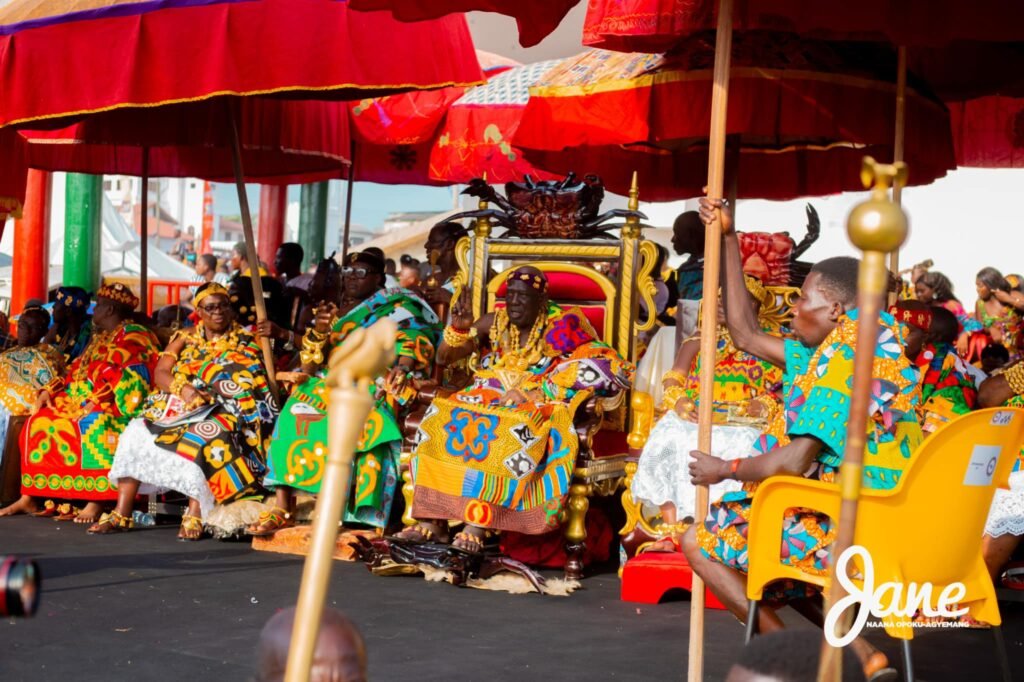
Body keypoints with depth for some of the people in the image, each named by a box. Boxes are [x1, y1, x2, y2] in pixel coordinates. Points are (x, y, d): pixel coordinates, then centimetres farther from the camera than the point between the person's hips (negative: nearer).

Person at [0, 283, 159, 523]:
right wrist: (49, 392, 6)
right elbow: (75, 372, 22)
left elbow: (129, 379, -17)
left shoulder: (133, 336, -4)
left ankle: (96, 501, -40)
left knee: (94, 424, -39)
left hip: (109, 409, -9)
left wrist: (94, 403, -23)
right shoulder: (98, 338, 24)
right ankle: (28, 498, -6)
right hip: (78, 404, 9)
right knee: (38, 422, -6)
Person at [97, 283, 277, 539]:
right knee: (137, 432, -19)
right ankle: (121, 514, -21)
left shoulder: (246, 341, 7)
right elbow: (160, 373, 4)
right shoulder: (186, 339, 16)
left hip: (223, 411, -4)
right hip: (177, 408, 4)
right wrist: (184, 389, -16)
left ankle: (195, 516, -40)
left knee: (202, 437, -38)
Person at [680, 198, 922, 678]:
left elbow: (794, 463, -22)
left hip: (849, 527, -9)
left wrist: (725, 470, -4)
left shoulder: (850, 349, -17)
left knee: (699, 542, 4)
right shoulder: (839, 348, 12)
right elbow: (745, 335, 21)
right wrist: (728, 240, 22)